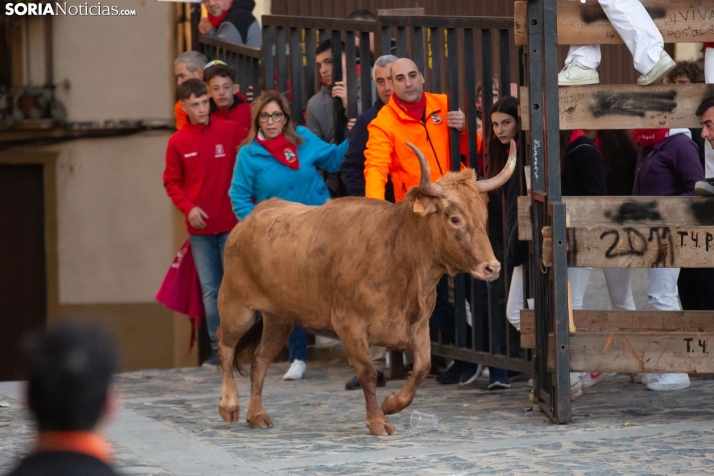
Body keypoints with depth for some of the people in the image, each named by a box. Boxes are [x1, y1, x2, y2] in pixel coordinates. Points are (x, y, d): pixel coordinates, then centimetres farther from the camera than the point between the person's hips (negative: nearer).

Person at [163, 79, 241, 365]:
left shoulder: (230, 131, -1)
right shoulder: (178, 142, 3)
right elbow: (172, 182, 9)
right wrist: (188, 207, -6)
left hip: (231, 223, -1)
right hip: (200, 227, 1)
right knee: (210, 290, 5)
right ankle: (217, 346, 9)